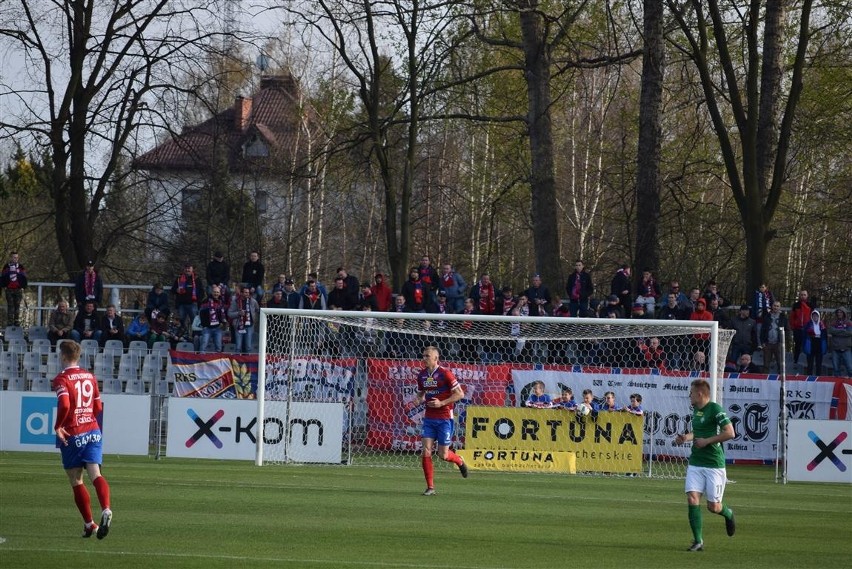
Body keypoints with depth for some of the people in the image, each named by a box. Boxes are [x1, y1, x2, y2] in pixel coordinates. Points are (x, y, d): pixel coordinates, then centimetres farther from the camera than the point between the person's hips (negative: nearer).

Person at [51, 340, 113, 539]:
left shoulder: (61, 379, -9)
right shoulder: (90, 377, 11)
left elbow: (64, 405, -24)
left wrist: (57, 426, -12)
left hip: (72, 435, -4)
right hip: (93, 431, 4)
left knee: (76, 481, 8)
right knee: (95, 474, -9)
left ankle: (89, 524, 10)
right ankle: (106, 510, -35)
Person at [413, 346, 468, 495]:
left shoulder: (445, 373, -12)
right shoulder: (422, 375, 7)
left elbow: (460, 394, -10)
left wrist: (441, 403, -18)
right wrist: (418, 400, -2)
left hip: (444, 418, -5)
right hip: (429, 418, 5)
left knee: (443, 455, -2)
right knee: (426, 452, -7)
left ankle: (459, 461, 33)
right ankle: (430, 487, -1)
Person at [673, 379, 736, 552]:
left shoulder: (715, 409, -13)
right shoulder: (696, 410, 12)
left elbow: (730, 433, -19)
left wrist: (706, 441, -17)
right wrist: (686, 437, 10)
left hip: (714, 465, -7)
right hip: (695, 464, 7)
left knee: (713, 506, -2)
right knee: (692, 499, -9)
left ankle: (728, 514, 34)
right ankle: (698, 541, -4)